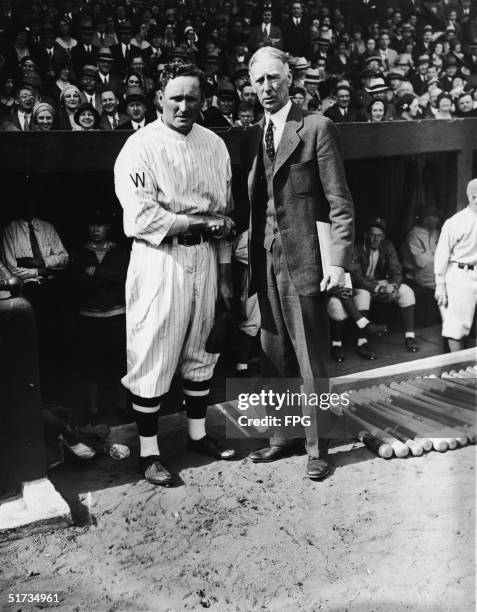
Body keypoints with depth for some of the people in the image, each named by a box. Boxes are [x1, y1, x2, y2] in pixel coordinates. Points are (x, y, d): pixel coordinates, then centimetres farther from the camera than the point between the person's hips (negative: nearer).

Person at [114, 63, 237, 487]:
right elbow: (142, 218, -18)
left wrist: (225, 272, 11)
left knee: (201, 351, 15)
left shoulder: (214, 145, 10)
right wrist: (203, 222, -13)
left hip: (205, 257, 6)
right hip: (160, 260, -6)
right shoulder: (141, 148, -9)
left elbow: (224, 213, 13)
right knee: (153, 357, 0)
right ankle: (149, 451, 15)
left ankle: (198, 433, 33)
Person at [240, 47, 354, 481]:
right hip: (266, 262, 6)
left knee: (311, 360, 3)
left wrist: (339, 261, -13)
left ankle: (317, 447, 17)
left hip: (304, 261, -5)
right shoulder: (252, 136, 13)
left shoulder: (317, 128, -4)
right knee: (274, 358, 13)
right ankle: (280, 438, 28)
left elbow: (340, 202, -7)